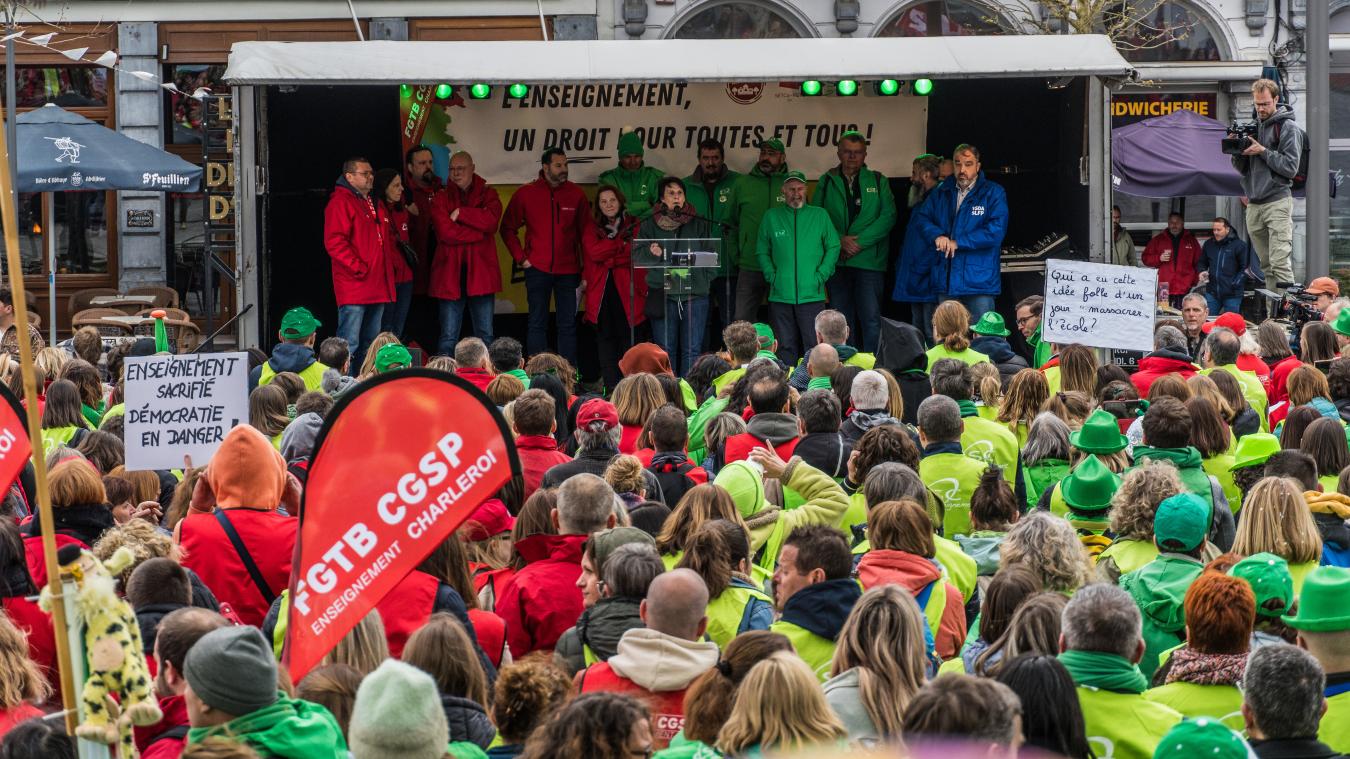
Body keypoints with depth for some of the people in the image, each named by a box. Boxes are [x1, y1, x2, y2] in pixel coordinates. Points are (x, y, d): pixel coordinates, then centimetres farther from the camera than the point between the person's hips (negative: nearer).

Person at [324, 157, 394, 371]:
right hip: (354, 287, -9)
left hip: (377, 287, 9)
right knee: (349, 344, -11)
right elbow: (334, 242, -18)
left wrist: (386, 269, 16)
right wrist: (359, 268, -19)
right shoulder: (340, 202, -9)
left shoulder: (372, 203, 20)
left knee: (371, 342, 13)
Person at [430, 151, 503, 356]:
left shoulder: (488, 194, 8)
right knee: (448, 336, 2)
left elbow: (490, 221, -12)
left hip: (480, 273, 1)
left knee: (485, 335, 6)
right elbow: (445, 232, -11)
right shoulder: (441, 198, 5)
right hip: (450, 275, -1)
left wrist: (460, 213, -11)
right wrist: (479, 233, -11)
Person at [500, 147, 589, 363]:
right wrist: (520, 258, 0)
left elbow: (585, 232, 5)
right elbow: (508, 228, 8)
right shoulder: (526, 193, 0)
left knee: (568, 324, 4)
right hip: (537, 269, -1)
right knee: (537, 323, 3)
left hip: (568, 270, 1)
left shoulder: (576, 194, 2)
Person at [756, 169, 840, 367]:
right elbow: (761, 252, 12)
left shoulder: (820, 215, 8)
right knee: (785, 347, 3)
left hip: (812, 295, -1)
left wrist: (821, 276, -2)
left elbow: (833, 247, 9)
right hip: (780, 296, 1)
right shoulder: (771, 217, 10)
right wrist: (771, 276, -2)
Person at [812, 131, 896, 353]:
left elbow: (888, 216, -2)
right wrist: (840, 240, -12)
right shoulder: (826, 182, 10)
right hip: (837, 260, 2)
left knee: (871, 318, -10)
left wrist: (860, 242, -11)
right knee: (841, 320, 6)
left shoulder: (878, 181, 8)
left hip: (868, 259, -2)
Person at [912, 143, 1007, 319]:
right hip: (945, 281, 5)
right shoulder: (942, 192, 14)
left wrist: (957, 243, -14)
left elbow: (996, 231, -13)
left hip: (979, 278, -5)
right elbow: (922, 217, 12)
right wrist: (937, 236, -10)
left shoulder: (993, 193, -2)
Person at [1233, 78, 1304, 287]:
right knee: (1265, 264, 8)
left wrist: (1263, 151, -13)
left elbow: (1290, 167, -9)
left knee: (1279, 262, -14)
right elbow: (1242, 168, 16)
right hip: (1254, 204, 6)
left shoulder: (1288, 128, -2)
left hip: (1277, 202, -6)